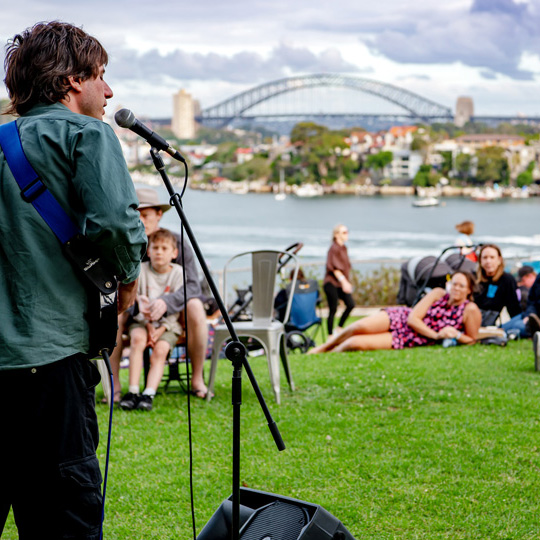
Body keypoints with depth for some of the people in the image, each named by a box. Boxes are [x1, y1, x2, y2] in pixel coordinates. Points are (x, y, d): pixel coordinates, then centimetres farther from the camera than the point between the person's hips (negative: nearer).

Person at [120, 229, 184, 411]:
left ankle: (149, 394, -32)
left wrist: (160, 330, -13)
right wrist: (149, 326, -15)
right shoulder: (142, 270, 1)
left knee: (160, 350, -27)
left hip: (168, 323, 0)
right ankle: (133, 391, -32)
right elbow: (137, 302, -4)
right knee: (138, 338, -30)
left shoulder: (178, 273, 0)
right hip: (143, 320, 0)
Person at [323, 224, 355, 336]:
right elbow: (334, 267, -19)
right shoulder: (334, 248, -11)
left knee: (350, 304, -7)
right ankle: (330, 336, 3)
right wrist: (343, 281, -26)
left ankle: (339, 328, 6)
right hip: (332, 283, -8)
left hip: (341, 284, 8)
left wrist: (347, 282, 16)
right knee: (333, 309, -4)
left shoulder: (344, 248, 14)